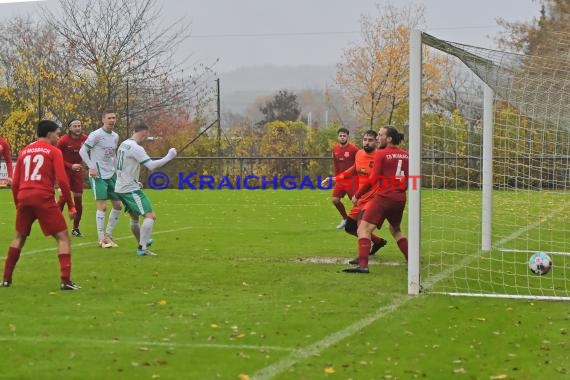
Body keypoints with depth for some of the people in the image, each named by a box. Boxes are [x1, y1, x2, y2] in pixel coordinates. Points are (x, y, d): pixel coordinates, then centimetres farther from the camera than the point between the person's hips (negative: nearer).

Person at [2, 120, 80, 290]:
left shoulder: (24, 151, 17)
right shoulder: (54, 151, 3)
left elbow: (15, 183, 16)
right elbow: (62, 180, -7)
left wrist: (18, 205, 26)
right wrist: (71, 206, -2)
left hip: (23, 198, 5)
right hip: (44, 199, -5)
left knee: (19, 237, 24)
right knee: (63, 237, 2)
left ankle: (6, 279, 24)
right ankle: (65, 281, -10)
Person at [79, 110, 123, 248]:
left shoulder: (115, 136, 11)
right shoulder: (96, 135, -11)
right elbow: (82, 151, -10)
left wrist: (116, 169, 13)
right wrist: (91, 167, -17)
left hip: (111, 175, 8)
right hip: (98, 175, -8)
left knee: (118, 205, 7)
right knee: (102, 206, -11)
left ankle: (108, 234, 21)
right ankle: (101, 239, -4)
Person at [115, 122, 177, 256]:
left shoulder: (124, 144, 11)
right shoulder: (136, 148, -18)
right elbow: (151, 165, -26)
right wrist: (168, 157, -17)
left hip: (121, 188, 10)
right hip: (131, 189, -10)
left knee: (134, 216, 24)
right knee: (150, 216, -13)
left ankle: (142, 242, 37)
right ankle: (142, 248, -18)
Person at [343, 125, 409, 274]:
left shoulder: (381, 154, -6)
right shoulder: (406, 155, 10)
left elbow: (373, 179, -10)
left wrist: (357, 195, -3)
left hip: (384, 197, -7)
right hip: (400, 199, 7)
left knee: (364, 229, -8)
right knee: (396, 230, 28)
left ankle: (363, 265, -24)